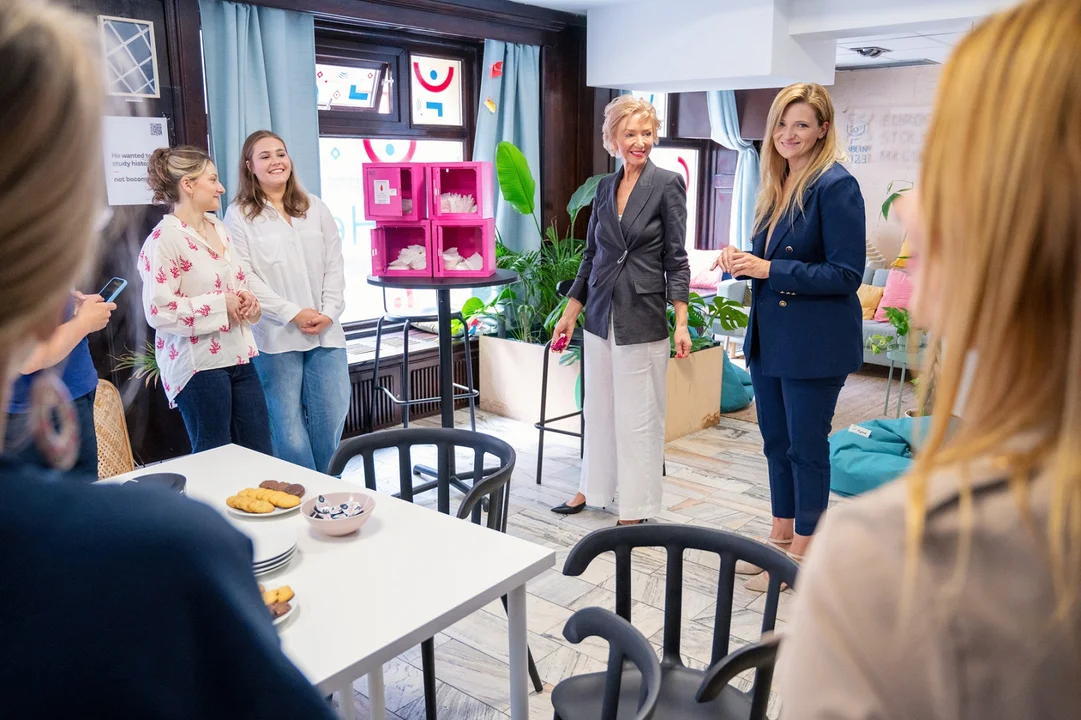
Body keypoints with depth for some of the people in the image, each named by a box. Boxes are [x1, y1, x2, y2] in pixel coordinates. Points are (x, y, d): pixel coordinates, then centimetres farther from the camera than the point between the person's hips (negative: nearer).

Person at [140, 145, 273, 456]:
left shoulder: (219, 229, 12)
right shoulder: (165, 239, -14)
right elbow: (159, 311, -20)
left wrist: (246, 300, 2)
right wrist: (220, 305, -18)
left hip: (238, 357, 8)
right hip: (198, 364, -8)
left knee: (262, 458, 12)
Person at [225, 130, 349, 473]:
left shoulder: (315, 208, 14)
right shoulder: (239, 215, 1)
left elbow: (334, 264, 10)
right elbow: (243, 277, -6)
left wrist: (329, 312, -5)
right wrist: (293, 313, -13)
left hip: (326, 332, 4)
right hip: (276, 337, -3)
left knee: (331, 421, 4)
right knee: (289, 429, 0)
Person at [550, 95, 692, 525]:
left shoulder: (667, 185, -6)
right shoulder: (605, 187, 9)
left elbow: (676, 259, -8)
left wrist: (681, 322, -15)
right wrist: (569, 313, 12)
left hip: (642, 319, -5)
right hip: (601, 315, 6)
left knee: (638, 416, 2)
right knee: (598, 407, 15)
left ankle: (635, 510, 15)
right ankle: (593, 487, 32)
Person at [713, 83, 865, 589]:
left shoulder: (835, 186, -14)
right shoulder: (775, 186, 11)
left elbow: (846, 274, -18)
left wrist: (770, 270, -21)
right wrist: (742, 261, -1)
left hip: (815, 343, -8)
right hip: (769, 337, 8)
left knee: (807, 446, 4)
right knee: (776, 442, 17)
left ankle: (803, 552, 21)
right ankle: (781, 537, 33)